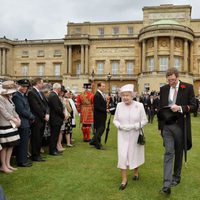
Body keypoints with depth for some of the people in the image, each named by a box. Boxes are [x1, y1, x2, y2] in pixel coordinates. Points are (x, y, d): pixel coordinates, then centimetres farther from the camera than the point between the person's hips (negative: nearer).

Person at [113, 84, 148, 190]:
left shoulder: (139, 105, -10)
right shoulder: (119, 106, -3)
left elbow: (144, 120, -5)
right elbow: (115, 120, 6)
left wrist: (134, 126, -19)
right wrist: (120, 126, -14)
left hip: (135, 135, -1)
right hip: (122, 135, 1)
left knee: (135, 154, 15)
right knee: (122, 156, -4)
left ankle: (136, 172, 42)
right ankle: (124, 179, 7)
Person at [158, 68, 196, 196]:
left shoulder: (188, 88, -2)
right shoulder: (163, 89, 7)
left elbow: (194, 106, -4)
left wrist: (180, 108, -20)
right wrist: (161, 123, 11)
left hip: (180, 125, -1)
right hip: (167, 126, 1)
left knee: (178, 152, 12)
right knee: (169, 152, -5)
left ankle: (176, 177, 31)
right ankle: (167, 185, -8)